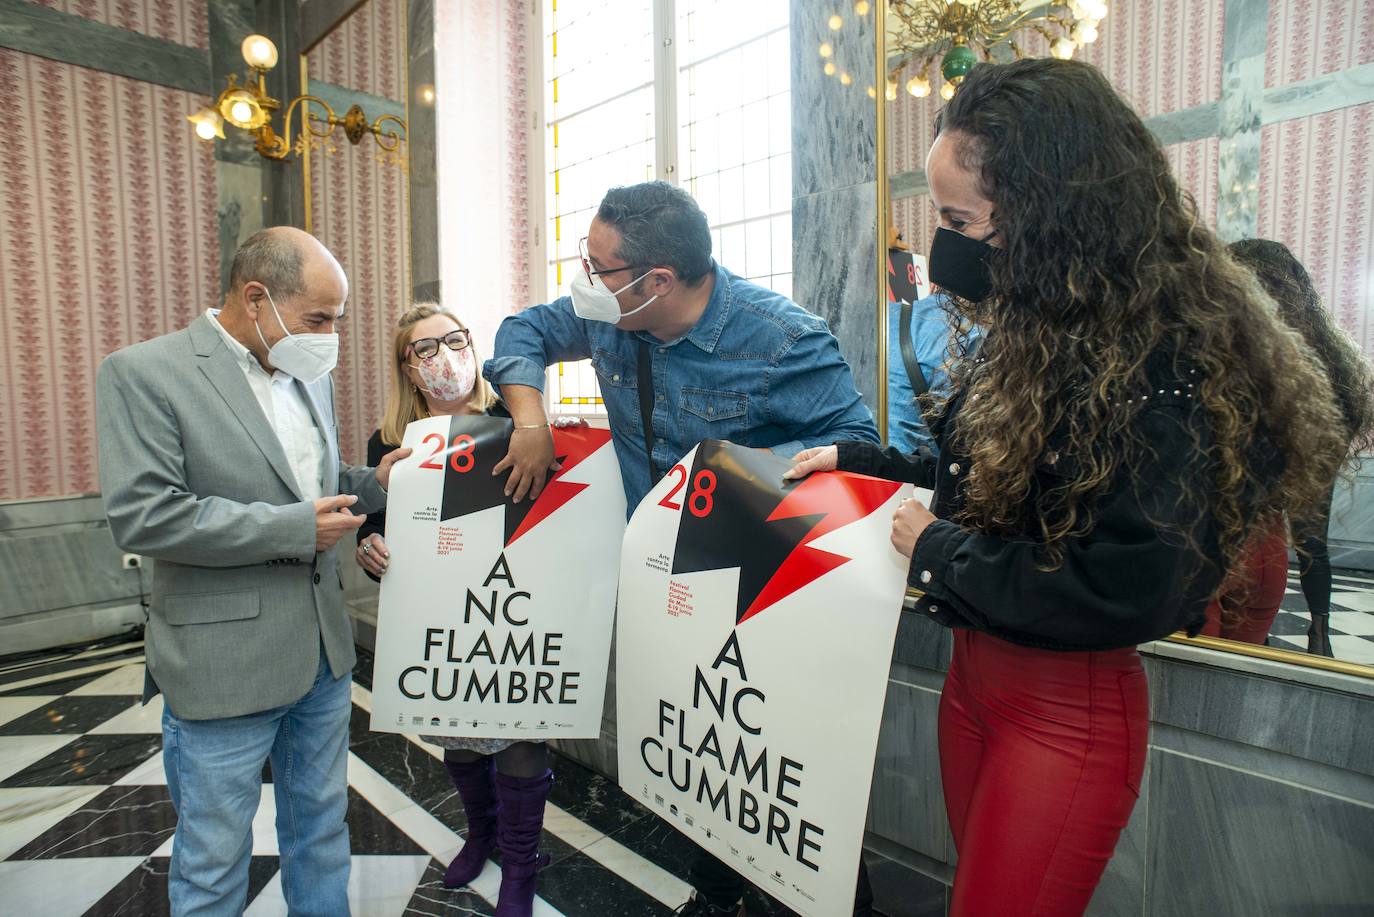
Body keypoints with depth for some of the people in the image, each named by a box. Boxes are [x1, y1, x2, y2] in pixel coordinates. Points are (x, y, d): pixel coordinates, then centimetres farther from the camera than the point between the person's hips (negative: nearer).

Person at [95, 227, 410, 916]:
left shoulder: (309, 374, 8)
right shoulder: (142, 373, -12)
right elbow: (141, 516, -20)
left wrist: (371, 483, -2)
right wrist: (294, 528, -20)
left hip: (323, 650, 6)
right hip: (224, 663, -6)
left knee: (321, 830, 22)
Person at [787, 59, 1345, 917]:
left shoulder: (1164, 363, -22)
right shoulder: (1033, 336, 5)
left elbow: (1129, 592, -28)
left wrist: (936, 550, -19)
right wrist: (854, 459, 8)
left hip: (1070, 710, -8)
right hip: (975, 672, 8)